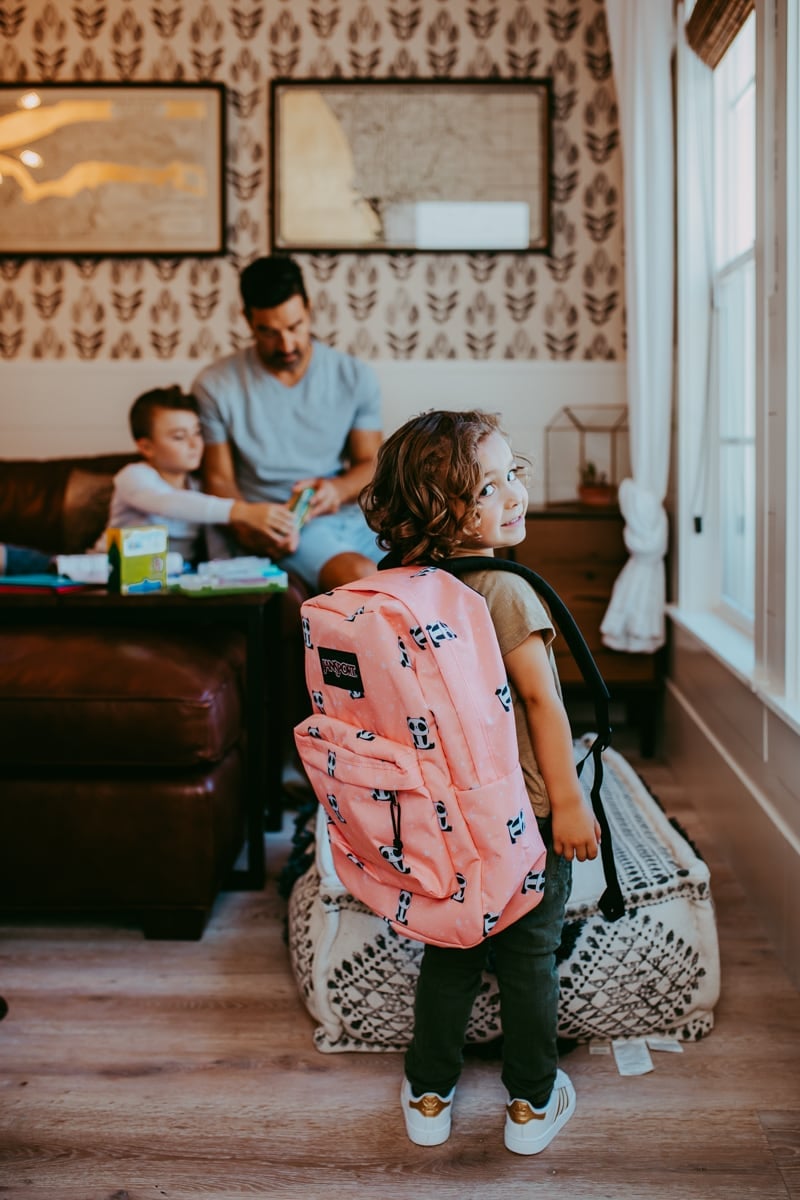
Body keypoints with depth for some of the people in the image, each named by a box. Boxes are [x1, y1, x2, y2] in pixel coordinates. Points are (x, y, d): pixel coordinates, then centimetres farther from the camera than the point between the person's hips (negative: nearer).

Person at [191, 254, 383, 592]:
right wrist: (248, 529, -17)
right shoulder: (216, 386, 2)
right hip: (288, 528, -3)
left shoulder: (355, 376, 8)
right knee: (361, 576, -34)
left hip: (354, 515, 3)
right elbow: (219, 479, 3)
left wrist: (339, 488, -12)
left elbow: (370, 462, 11)